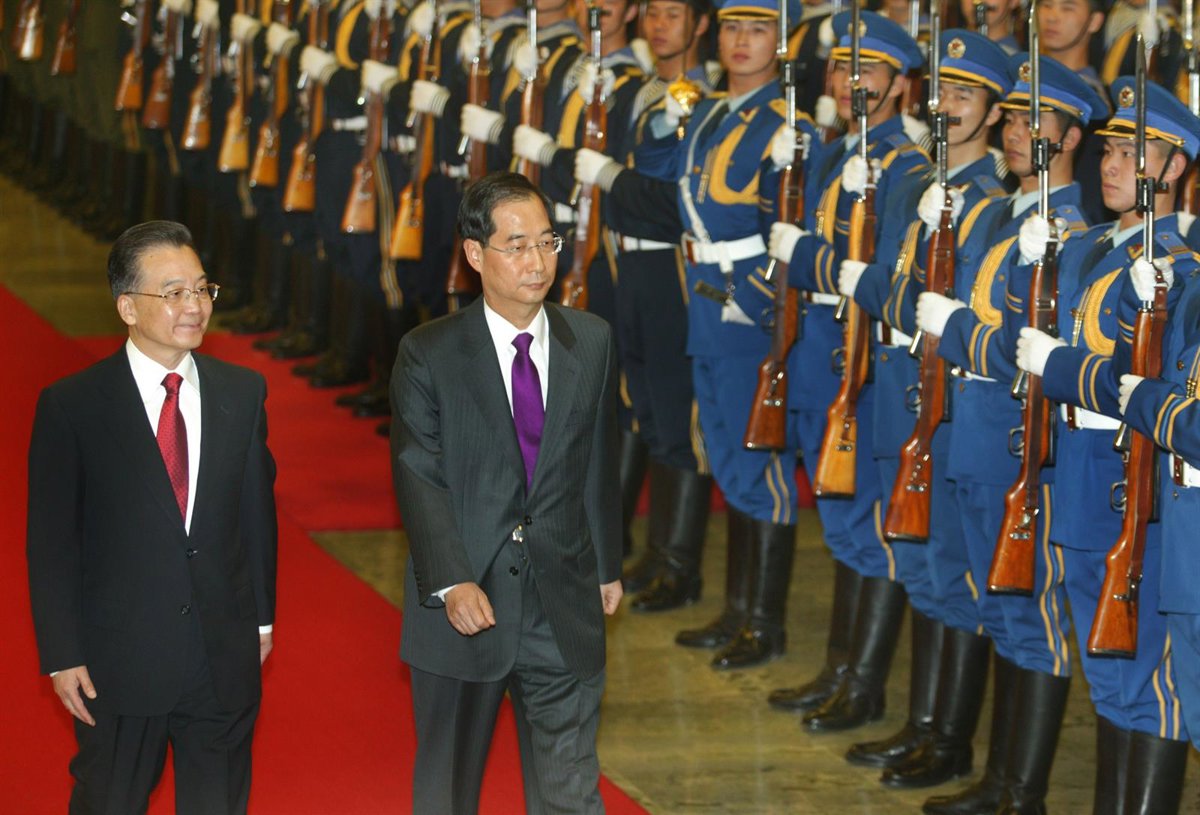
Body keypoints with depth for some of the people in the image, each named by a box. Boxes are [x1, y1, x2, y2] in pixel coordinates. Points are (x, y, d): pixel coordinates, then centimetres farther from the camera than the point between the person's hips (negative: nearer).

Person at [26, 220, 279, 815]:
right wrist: (62, 656, -9)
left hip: (226, 659, 3)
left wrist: (261, 616, 11)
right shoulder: (71, 405, -8)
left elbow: (257, 509, 10)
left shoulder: (243, 394, 2)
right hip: (118, 663, -3)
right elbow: (50, 543, -7)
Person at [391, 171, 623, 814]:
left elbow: (598, 464, 12)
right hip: (464, 604, -2)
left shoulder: (592, 341, 4)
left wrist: (607, 565, 16)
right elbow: (419, 477, -9)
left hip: (564, 612, 2)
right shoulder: (428, 354, -6)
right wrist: (452, 583, -20)